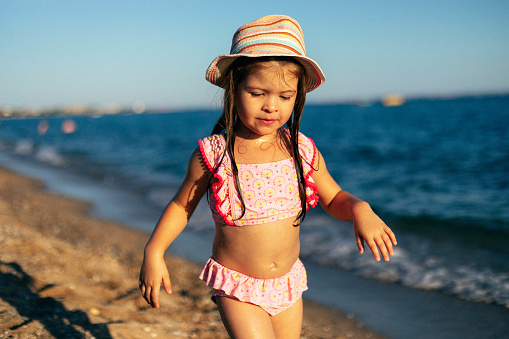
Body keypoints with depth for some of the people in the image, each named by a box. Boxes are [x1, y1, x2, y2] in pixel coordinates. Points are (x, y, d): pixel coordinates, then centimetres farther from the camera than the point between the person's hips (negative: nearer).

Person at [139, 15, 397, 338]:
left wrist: (360, 209, -14)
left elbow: (333, 199, 7)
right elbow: (181, 205, 1)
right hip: (237, 289, -3)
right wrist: (154, 252, -9)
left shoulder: (302, 151, -7)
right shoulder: (212, 154, -14)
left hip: (288, 285, 4)